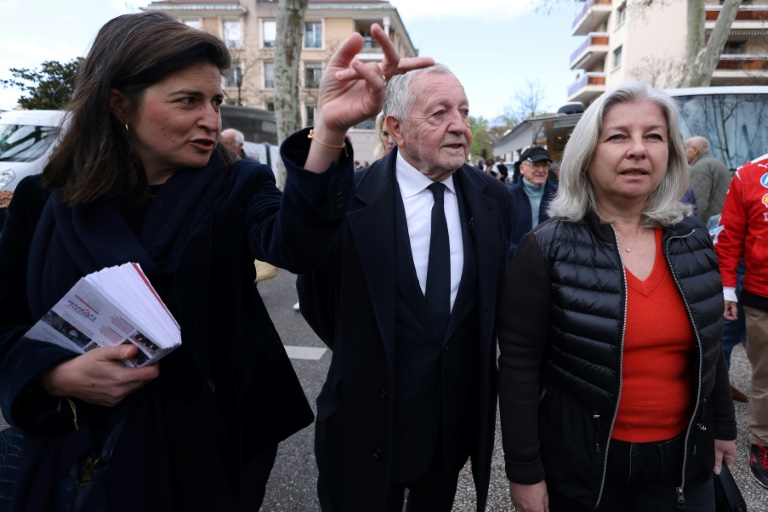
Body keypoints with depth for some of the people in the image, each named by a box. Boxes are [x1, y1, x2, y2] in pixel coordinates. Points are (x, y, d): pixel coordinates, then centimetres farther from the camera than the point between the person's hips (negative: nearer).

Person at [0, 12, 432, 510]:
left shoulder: (236, 187, -9)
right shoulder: (46, 202, -4)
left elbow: (293, 243, -31)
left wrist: (330, 129, -47)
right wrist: (55, 375, -17)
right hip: (76, 455, 2)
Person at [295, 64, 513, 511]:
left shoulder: (494, 197, -4)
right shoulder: (350, 198, -17)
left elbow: (497, 290, 7)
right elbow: (318, 298, -5)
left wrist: (476, 362, 7)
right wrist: (360, 358, 3)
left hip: (461, 416, 4)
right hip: (372, 416, -3)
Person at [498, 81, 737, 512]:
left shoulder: (693, 240, -1)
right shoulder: (547, 249, -16)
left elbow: (709, 346, 10)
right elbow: (519, 365, -15)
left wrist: (723, 426, 16)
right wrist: (524, 470, -12)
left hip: (682, 457, 4)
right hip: (580, 460, -4)